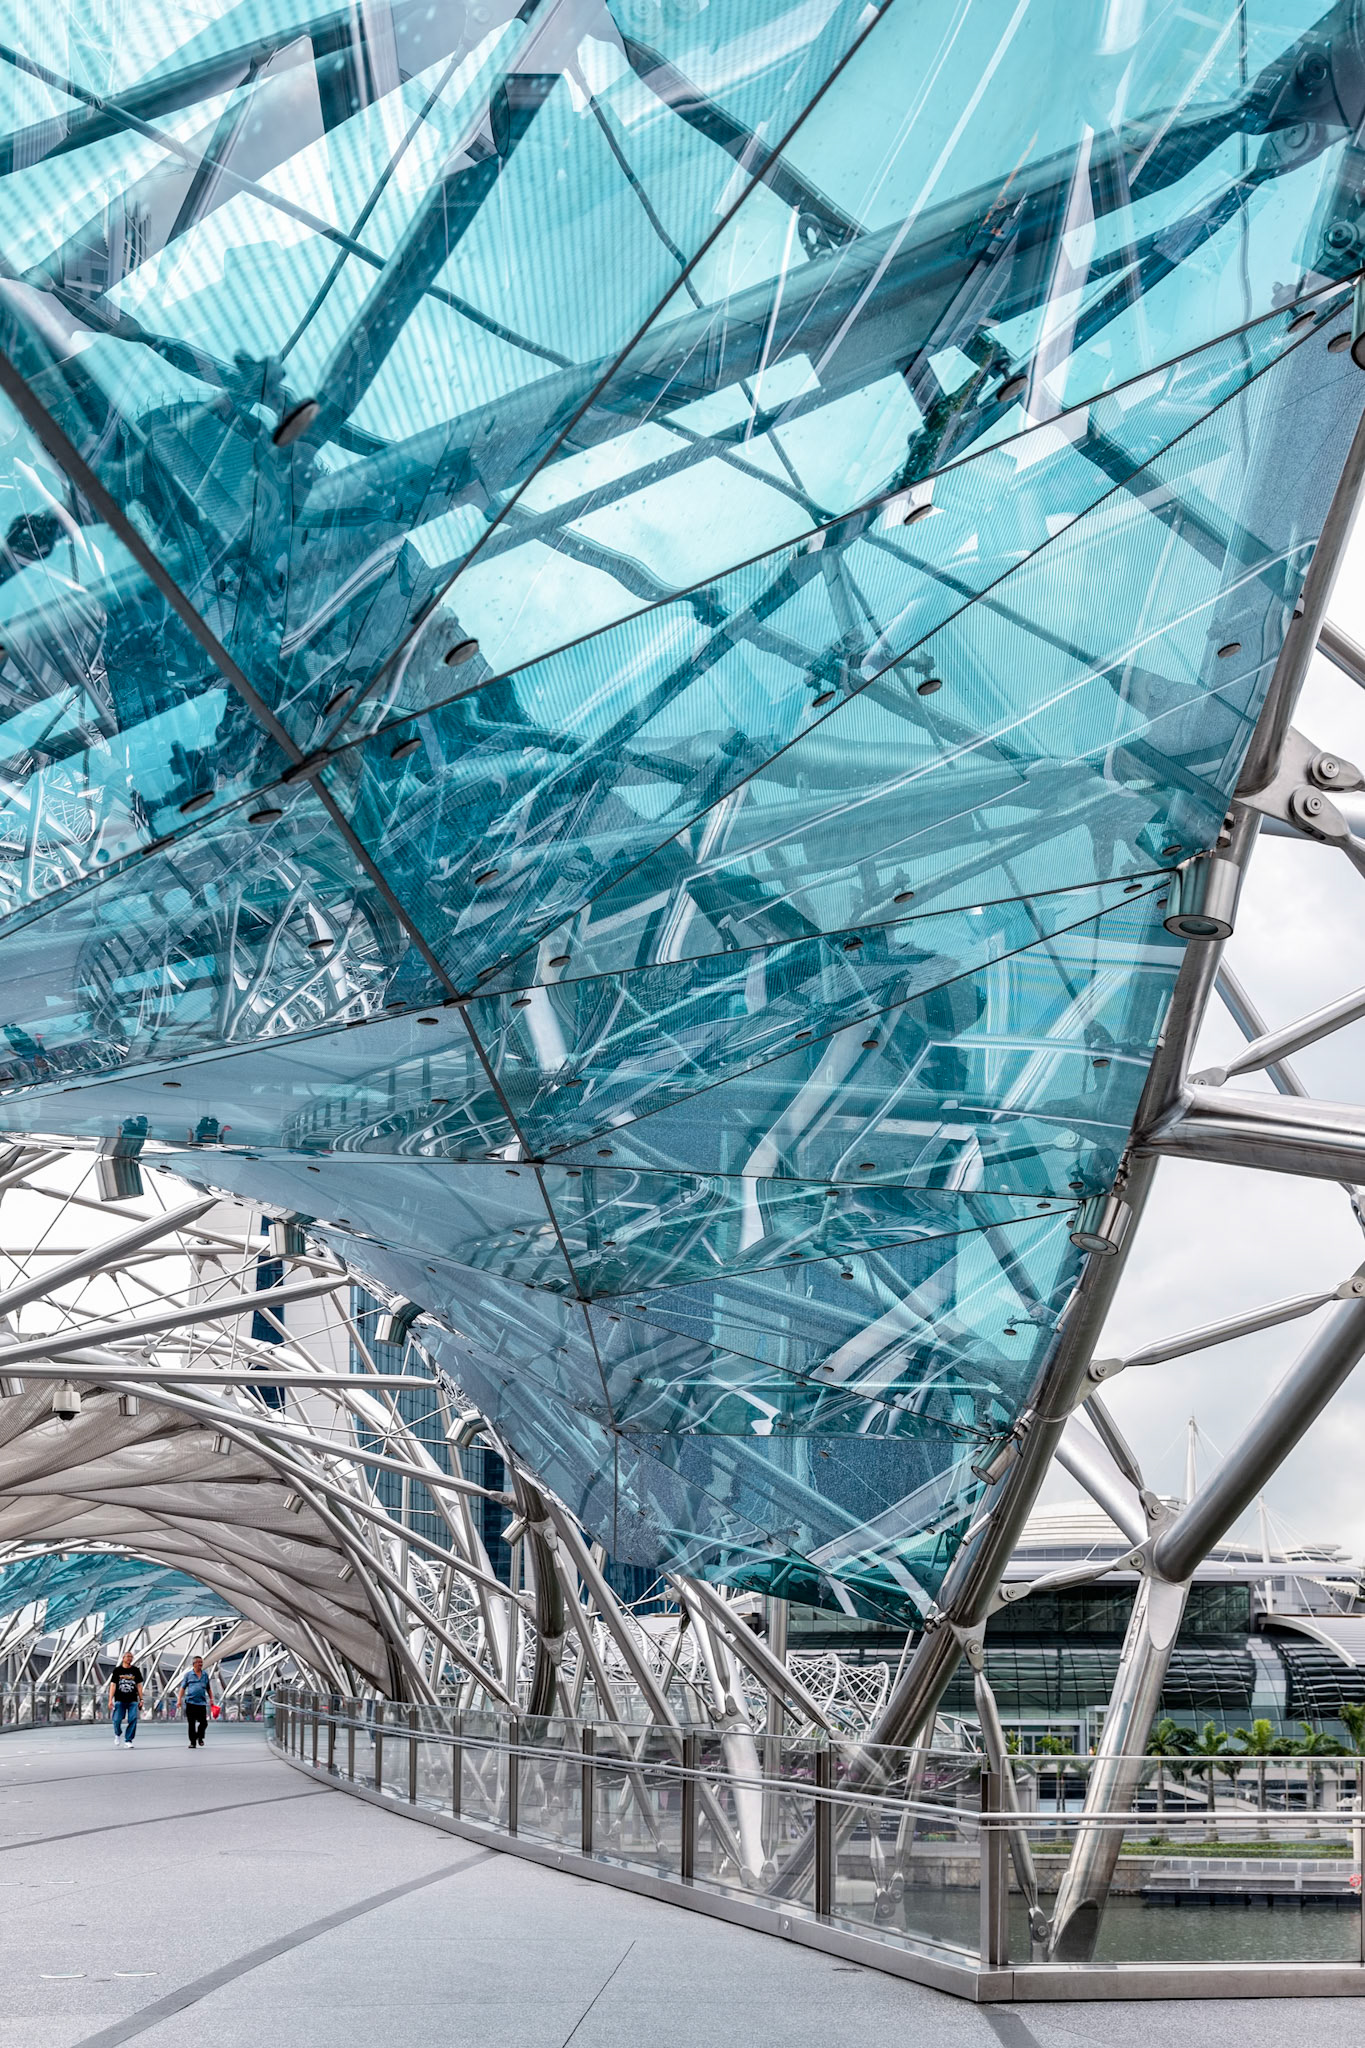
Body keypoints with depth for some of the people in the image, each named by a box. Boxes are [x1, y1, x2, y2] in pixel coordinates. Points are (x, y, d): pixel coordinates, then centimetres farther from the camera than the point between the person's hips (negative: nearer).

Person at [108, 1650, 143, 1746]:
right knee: (117, 1720, -6)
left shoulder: (136, 1670, 9)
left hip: (133, 1700, 1)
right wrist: (110, 1700, -7)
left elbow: (139, 1685, 10)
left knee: (133, 1719, -10)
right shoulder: (117, 1670, 3)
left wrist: (141, 1699, 5)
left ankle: (128, 1740, 2)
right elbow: (113, 1685, 0)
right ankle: (118, 1734, 26)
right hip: (120, 1700, -1)